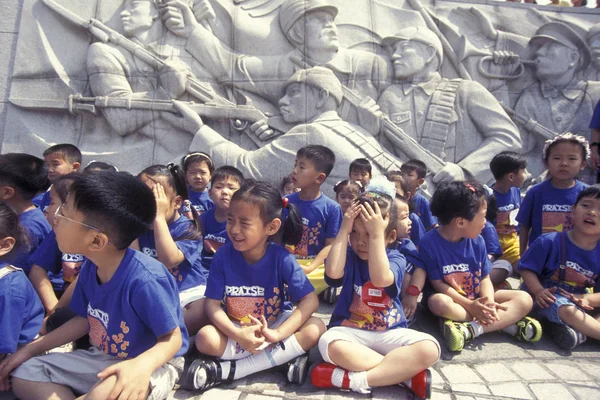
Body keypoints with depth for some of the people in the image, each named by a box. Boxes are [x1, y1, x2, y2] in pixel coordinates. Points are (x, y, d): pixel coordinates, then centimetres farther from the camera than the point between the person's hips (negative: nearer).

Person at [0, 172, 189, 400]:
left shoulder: (144, 280, -33)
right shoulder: (91, 268, -5)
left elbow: (173, 337, -23)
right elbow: (85, 319, 11)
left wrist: (142, 365, -43)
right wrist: (30, 350, 10)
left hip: (154, 363, -9)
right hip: (102, 357, 9)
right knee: (24, 374, 3)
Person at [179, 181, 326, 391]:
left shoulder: (281, 258, -19)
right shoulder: (224, 255, -16)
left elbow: (310, 300, -20)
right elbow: (212, 303, -14)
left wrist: (277, 333, -31)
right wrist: (238, 335, -29)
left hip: (274, 325, 1)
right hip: (235, 329, -1)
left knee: (315, 328, -28)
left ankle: (226, 370, -24)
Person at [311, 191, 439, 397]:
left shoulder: (396, 259, -3)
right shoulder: (350, 256, -1)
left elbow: (381, 279, -27)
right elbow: (333, 272, -25)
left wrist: (376, 234, -28)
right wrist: (344, 229, -19)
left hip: (389, 332, 1)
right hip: (350, 330, 0)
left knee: (429, 349, -26)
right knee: (330, 344, -35)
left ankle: (352, 379, -26)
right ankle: (407, 372, -21)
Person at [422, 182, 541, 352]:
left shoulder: (477, 241, -4)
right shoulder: (430, 242, -19)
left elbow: (485, 278, 0)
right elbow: (438, 283, -15)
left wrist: (489, 303, -20)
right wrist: (469, 305, -23)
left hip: (478, 299, 5)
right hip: (454, 300, -5)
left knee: (524, 299, -11)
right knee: (438, 302, -38)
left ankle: (471, 329, -30)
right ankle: (507, 322, -26)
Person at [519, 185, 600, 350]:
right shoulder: (550, 242, -14)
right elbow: (526, 269, -9)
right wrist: (538, 291, -25)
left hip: (579, 299, 6)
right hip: (548, 296, -6)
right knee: (567, 310, -37)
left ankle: (577, 331, -27)